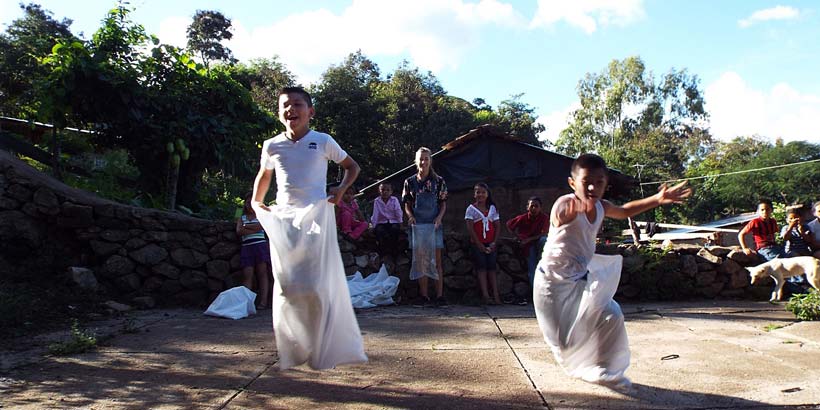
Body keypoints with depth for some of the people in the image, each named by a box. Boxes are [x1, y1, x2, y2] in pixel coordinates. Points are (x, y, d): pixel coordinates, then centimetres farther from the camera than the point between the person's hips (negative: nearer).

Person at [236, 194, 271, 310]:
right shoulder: (241, 218, 19)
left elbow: (260, 226, -6)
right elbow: (239, 232, 1)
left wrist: (245, 227, 1)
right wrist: (255, 229, -5)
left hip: (260, 245, -2)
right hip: (246, 247, 2)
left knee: (262, 273, -9)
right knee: (247, 275, -8)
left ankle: (263, 301, -17)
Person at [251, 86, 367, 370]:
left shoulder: (322, 142, -1)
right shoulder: (272, 146, 5)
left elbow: (352, 166, 11)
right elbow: (264, 175, 25)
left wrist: (342, 188, -5)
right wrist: (256, 202, 10)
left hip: (316, 216, -2)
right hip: (282, 219, 3)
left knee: (318, 285, -6)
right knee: (286, 285, 2)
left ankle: (326, 349, 9)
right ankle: (292, 351, 14)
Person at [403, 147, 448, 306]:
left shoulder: (438, 181, 5)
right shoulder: (410, 182, 6)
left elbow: (443, 203, 7)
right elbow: (407, 205, 9)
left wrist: (439, 217, -10)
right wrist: (410, 216, -10)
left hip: (434, 224, -1)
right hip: (417, 224, 1)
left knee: (436, 259, -2)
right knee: (420, 259, 2)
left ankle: (440, 294, -1)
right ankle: (424, 295, 6)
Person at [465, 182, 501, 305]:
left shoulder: (492, 208, 10)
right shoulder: (471, 209, 0)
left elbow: (497, 226, 9)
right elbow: (470, 228, -6)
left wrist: (494, 242, -4)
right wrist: (479, 245, -11)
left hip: (491, 244, 3)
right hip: (477, 244, -3)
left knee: (491, 268, 0)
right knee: (481, 268, -6)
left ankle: (496, 296, -2)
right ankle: (485, 296, -9)